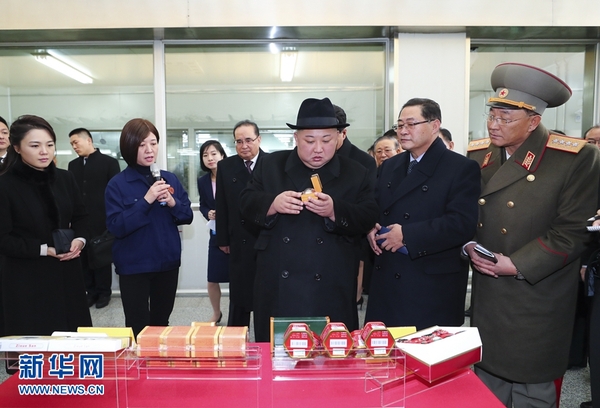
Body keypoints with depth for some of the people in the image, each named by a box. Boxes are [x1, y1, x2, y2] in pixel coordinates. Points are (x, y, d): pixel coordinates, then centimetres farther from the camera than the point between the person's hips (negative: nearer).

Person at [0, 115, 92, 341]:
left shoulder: (65, 178, 4)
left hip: (67, 272, 5)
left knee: (74, 336, 12)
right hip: (26, 278, -4)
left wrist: (80, 239, -6)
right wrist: (44, 249, -18)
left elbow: (81, 215, 13)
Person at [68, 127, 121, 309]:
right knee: (84, 257, 7)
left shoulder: (109, 162, -2)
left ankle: (104, 292, 17)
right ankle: (91, 291, 19)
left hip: (101, 220, -4)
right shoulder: (73, 165, 13)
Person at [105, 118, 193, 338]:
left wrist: (173, 204, -15)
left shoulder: (170, 178, 2)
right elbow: (116, 227, -17)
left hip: (168, 262, 4)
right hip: (134, 266, -4)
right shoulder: (117, 184, -9)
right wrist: (145, 201, -25)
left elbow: (187, 216, 5)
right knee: (137, 328, 5)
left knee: (161, 324, 19)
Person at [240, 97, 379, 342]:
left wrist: (334, 211, -22)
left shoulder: (356, 173, 4)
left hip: (331, 288, 0)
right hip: (278, 284, 1)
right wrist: (272, 203, -18)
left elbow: (368, 219, -4)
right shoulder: (271, 165, 7)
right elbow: (247, 203, 3)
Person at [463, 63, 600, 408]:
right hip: (486, 297, 5)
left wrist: (515, 265, -18)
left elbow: (571, 233, -14)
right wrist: (469, 246, -9)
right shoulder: (478, 154, 4)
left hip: (537, 300, -4)